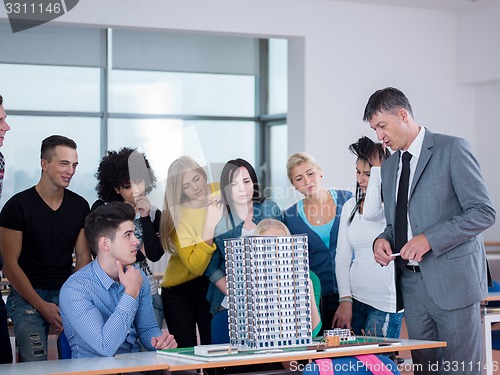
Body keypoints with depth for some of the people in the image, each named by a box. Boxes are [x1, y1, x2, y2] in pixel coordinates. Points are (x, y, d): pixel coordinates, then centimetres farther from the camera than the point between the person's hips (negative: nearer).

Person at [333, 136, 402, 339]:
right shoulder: (350, 206, 12)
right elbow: (342, 256, 10)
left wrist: (377, 165, -20)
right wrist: (345, 300, 1)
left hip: (385, 303, -5)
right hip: (354, 299, 6)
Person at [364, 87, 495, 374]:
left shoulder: (452, 149, -5)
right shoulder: (389, 166, 17)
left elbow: (484, 212, -11)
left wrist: (429, 239, -17)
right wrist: (384, 240, 2)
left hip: (452, 280, -6)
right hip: (412, 283, 6)